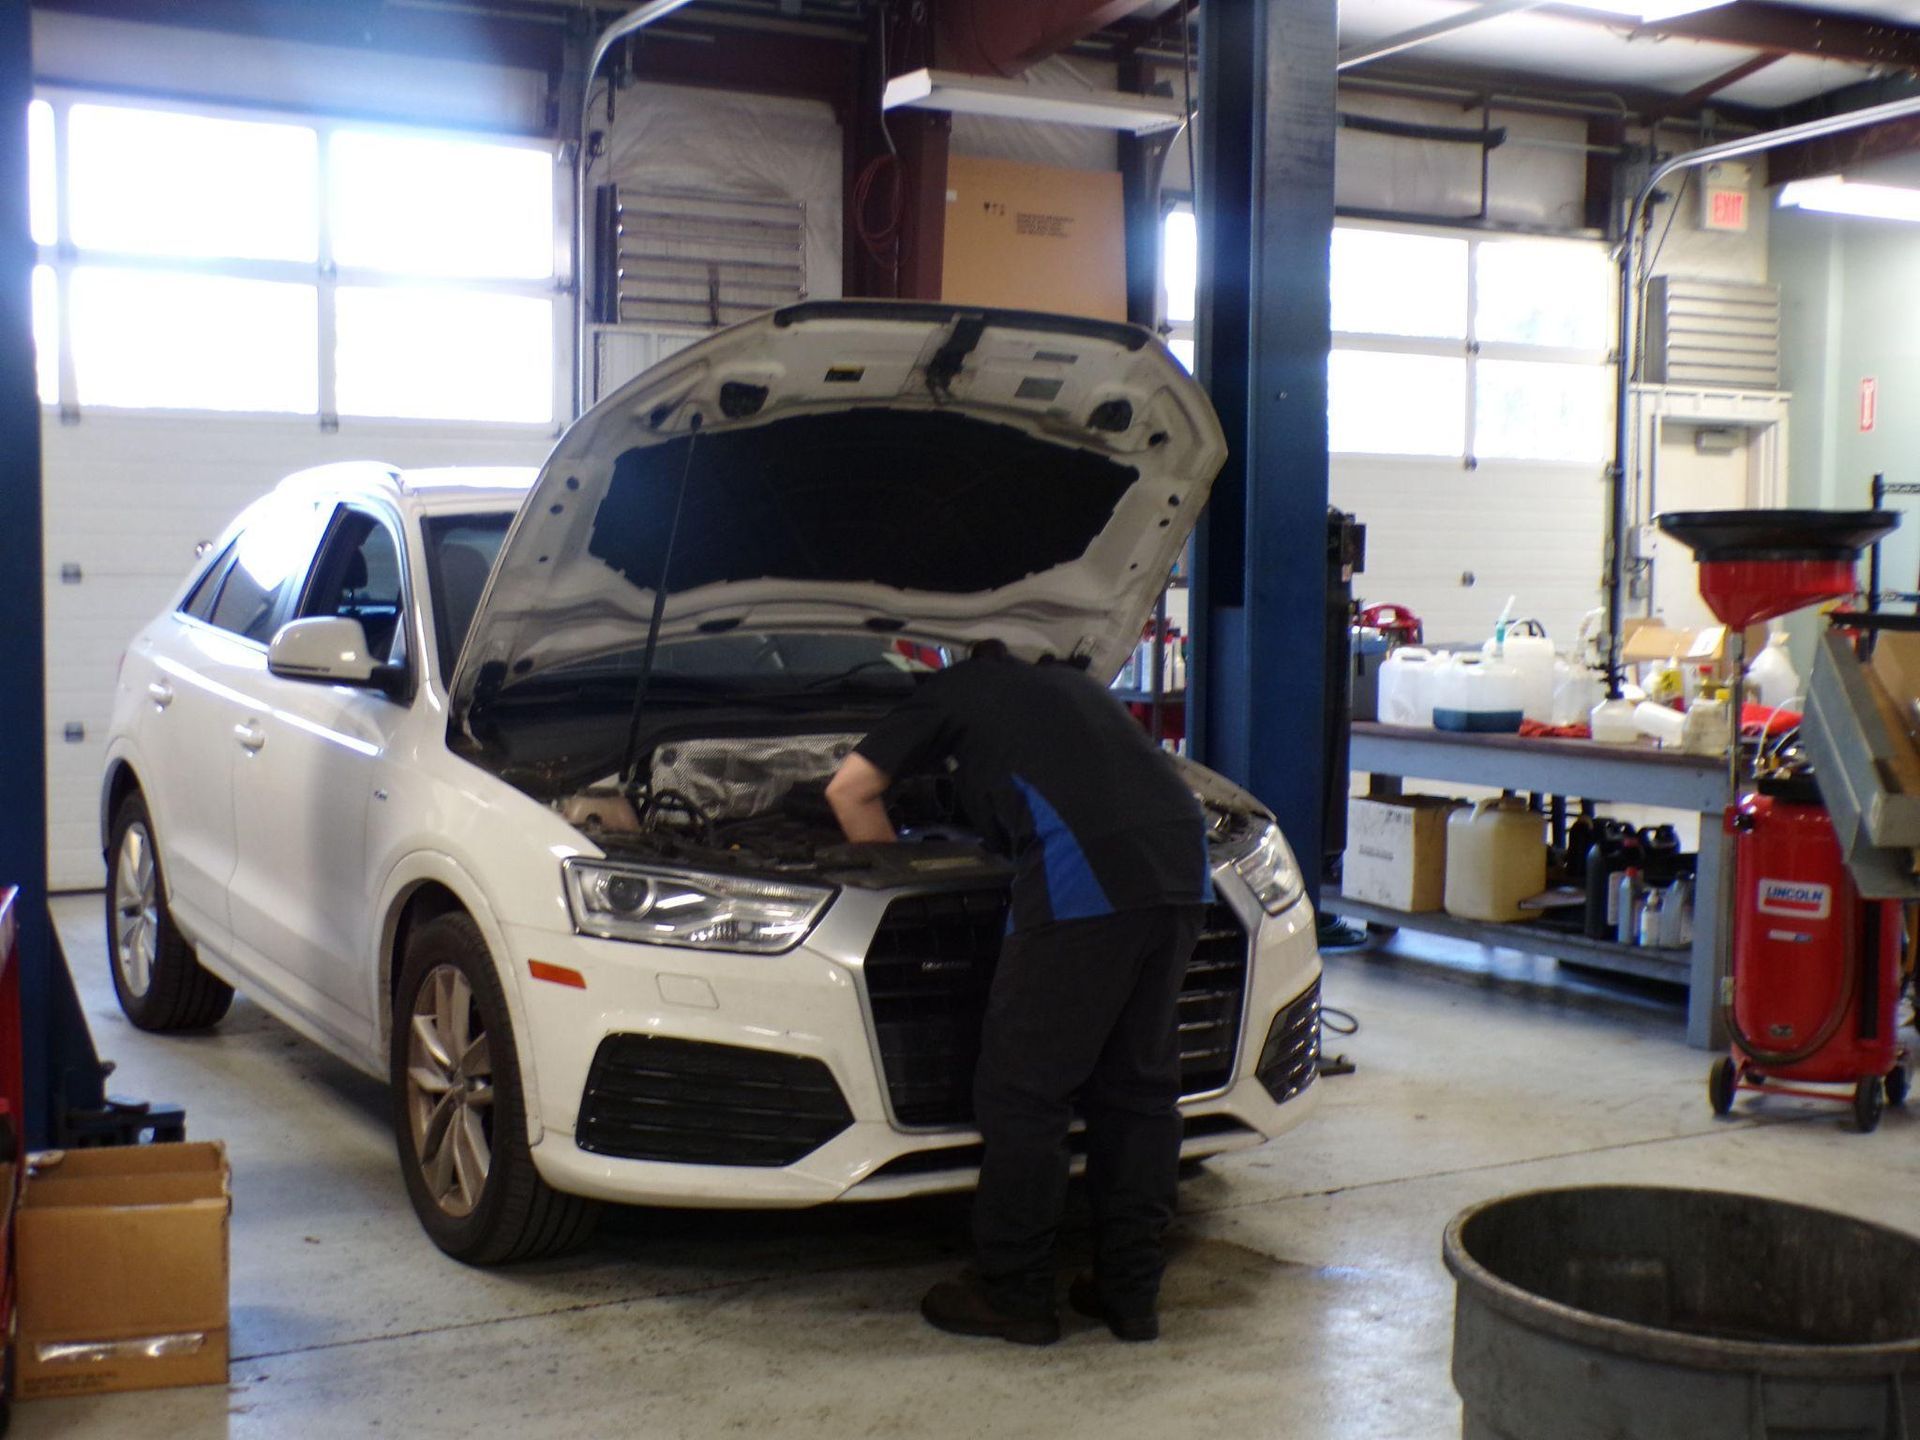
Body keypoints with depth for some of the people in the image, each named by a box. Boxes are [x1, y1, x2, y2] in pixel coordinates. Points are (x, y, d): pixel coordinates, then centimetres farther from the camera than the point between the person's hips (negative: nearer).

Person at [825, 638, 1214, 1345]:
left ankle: (1012, 1295, 13)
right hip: (1181, 865, 7)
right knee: (1139, 1086, 15)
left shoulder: (955, 690, 20)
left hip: (1083, 876, -7)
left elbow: (849, 788, 20)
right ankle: (1131, 1292, 22)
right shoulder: (1069, 683, 36)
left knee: (1026, 1092, 4)